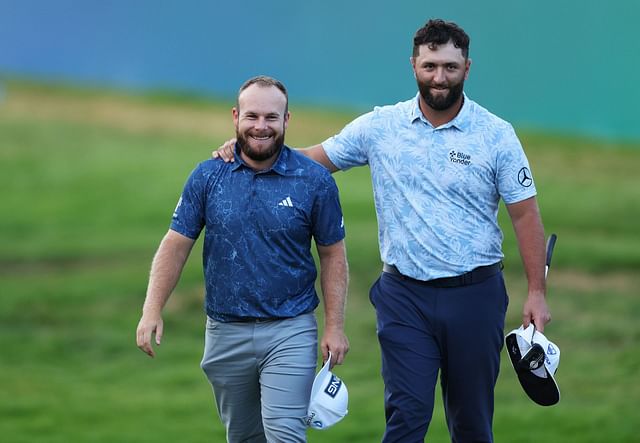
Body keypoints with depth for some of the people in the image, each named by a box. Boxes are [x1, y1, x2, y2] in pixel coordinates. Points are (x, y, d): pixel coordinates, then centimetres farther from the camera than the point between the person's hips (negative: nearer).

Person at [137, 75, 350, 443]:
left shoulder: (315, 180, -3)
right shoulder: (207, 177, 1)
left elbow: (333, 254, 2)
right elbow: (176, 245, 2)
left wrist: (335, 326, -4)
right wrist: (152, 312, -8)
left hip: (289, 330, -3)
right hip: (226, 331, 3)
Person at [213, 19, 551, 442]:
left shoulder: (497, 134, -3)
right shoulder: (380, 127, 1)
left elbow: (525, 213, -2)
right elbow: (312, 159, 8)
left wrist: (537, 291, -6)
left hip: (474, 294, 0)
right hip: (405, 295, 1)